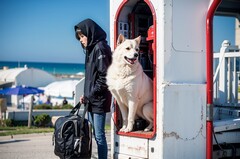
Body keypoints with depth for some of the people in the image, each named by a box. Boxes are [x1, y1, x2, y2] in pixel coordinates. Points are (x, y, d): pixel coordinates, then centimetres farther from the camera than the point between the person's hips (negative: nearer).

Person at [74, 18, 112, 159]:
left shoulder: (100, 47, -11)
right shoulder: (91, 49, 17)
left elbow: (104, 76, -17)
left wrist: (89, 95, -14)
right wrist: (86, 96, 9)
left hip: (99, 100, -9)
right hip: (92, 100, 9)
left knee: (99, 135, -6)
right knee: (94, 134, 11)